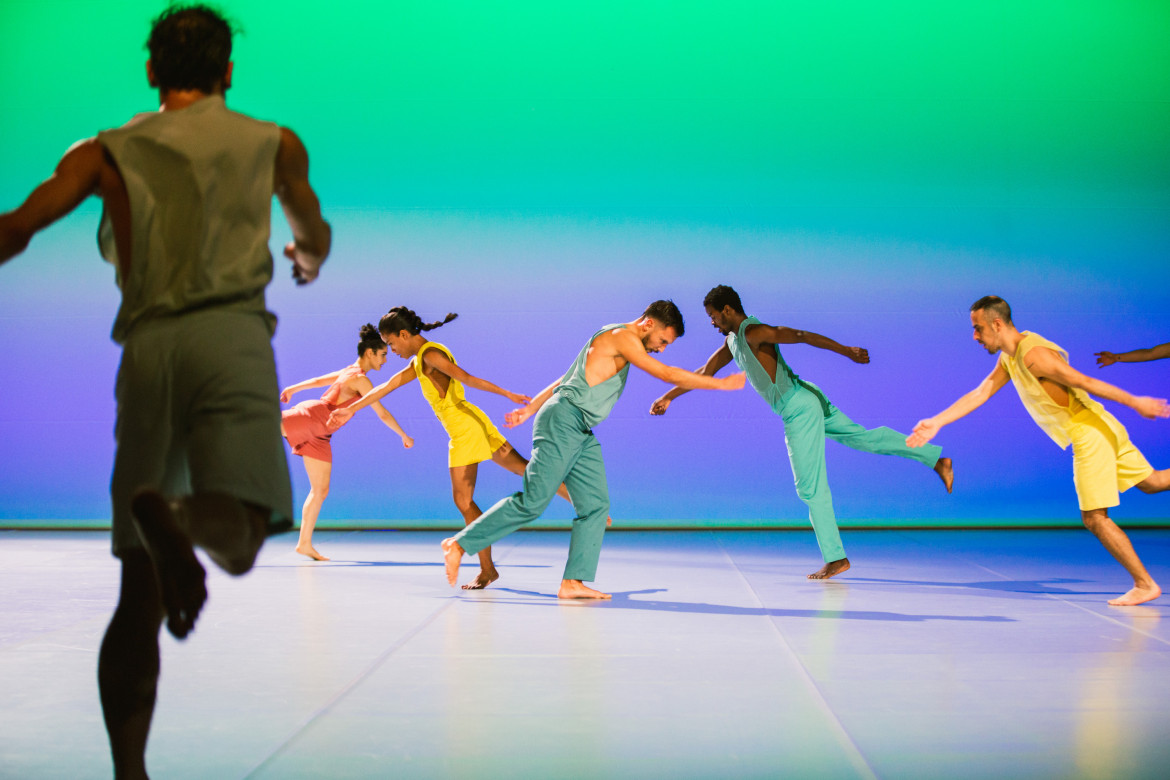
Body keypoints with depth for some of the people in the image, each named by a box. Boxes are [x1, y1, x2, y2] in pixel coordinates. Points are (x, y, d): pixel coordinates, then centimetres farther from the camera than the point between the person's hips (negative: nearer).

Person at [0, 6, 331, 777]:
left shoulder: (108, 151, 17)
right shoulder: (273, 143, 19)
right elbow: (315, 235, 37)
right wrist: (308, 259, 59)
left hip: (146, 347, 2)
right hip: (229, 331, -2)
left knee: (140, 594, 6)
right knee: (238, 539, -18)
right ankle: (166, 513, -52)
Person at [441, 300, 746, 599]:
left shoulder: (619, 344, 23)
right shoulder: (622, 336, -8)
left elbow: (566, 379, 25)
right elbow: (667, 373, -15)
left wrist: (529, 409, 25)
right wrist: (722, 384, -10)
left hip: (581, 434, 10)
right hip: (563, 420, -10)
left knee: (596, 505, 0)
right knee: (533, 502, -11)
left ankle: (573, 582, -5)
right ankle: (459, 544, -2)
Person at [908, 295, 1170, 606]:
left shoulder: (1034, 354, -21)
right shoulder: (1008, 358, 9)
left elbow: (1085, 382, -20)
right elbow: (979, 394, 11)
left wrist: (1135, 402, -18)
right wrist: (936, 423, 6)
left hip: (1090, 435, -9)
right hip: (1103, 429, 9)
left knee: (1095, 518, -3)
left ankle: (1145, 585, 5)